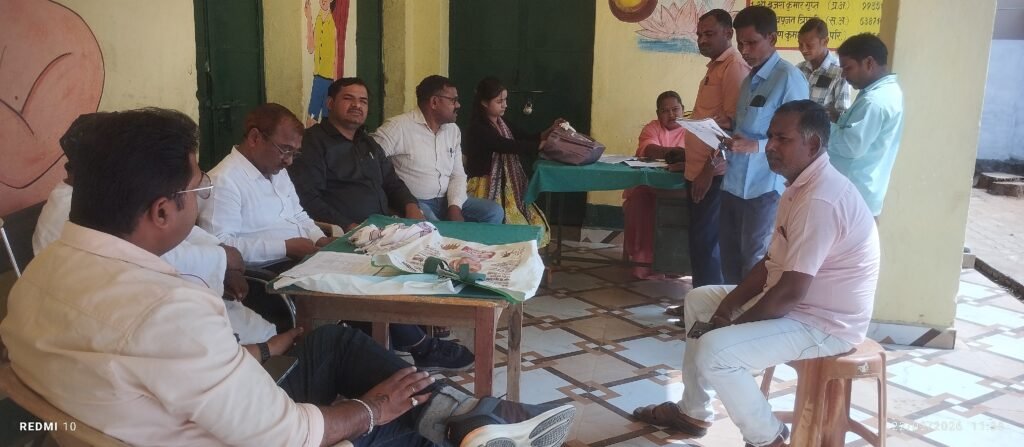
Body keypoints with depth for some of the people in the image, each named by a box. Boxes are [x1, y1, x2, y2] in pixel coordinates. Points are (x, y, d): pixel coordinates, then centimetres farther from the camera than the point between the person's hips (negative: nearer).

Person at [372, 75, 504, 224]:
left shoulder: (453, 130, 11)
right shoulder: (398, 126, -10)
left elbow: (458, 175, 12)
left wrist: (455, 206, -8)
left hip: (446, 200, 7)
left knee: (494, 212, -6)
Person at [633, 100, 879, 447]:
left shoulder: (820, 200, -27)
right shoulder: (801, 185, 7)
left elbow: (790, 292, -29)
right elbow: (773, 264, 11)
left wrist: (735, 322, -14)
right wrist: (728, 305, -1)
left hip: (823, 323, -11)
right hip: (796, 303, 11)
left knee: (715, 350, -26)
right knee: (699, 301, 17)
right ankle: (693, 412, 25)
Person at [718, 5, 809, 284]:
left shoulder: (789, 78, -13)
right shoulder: (750, 79, 15)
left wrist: (755, 146, -28)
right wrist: (727, 132, 6)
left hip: (764, 187, -8)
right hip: (735, 183, 8)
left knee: (755, 264, 3)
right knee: (730, 258, 15)